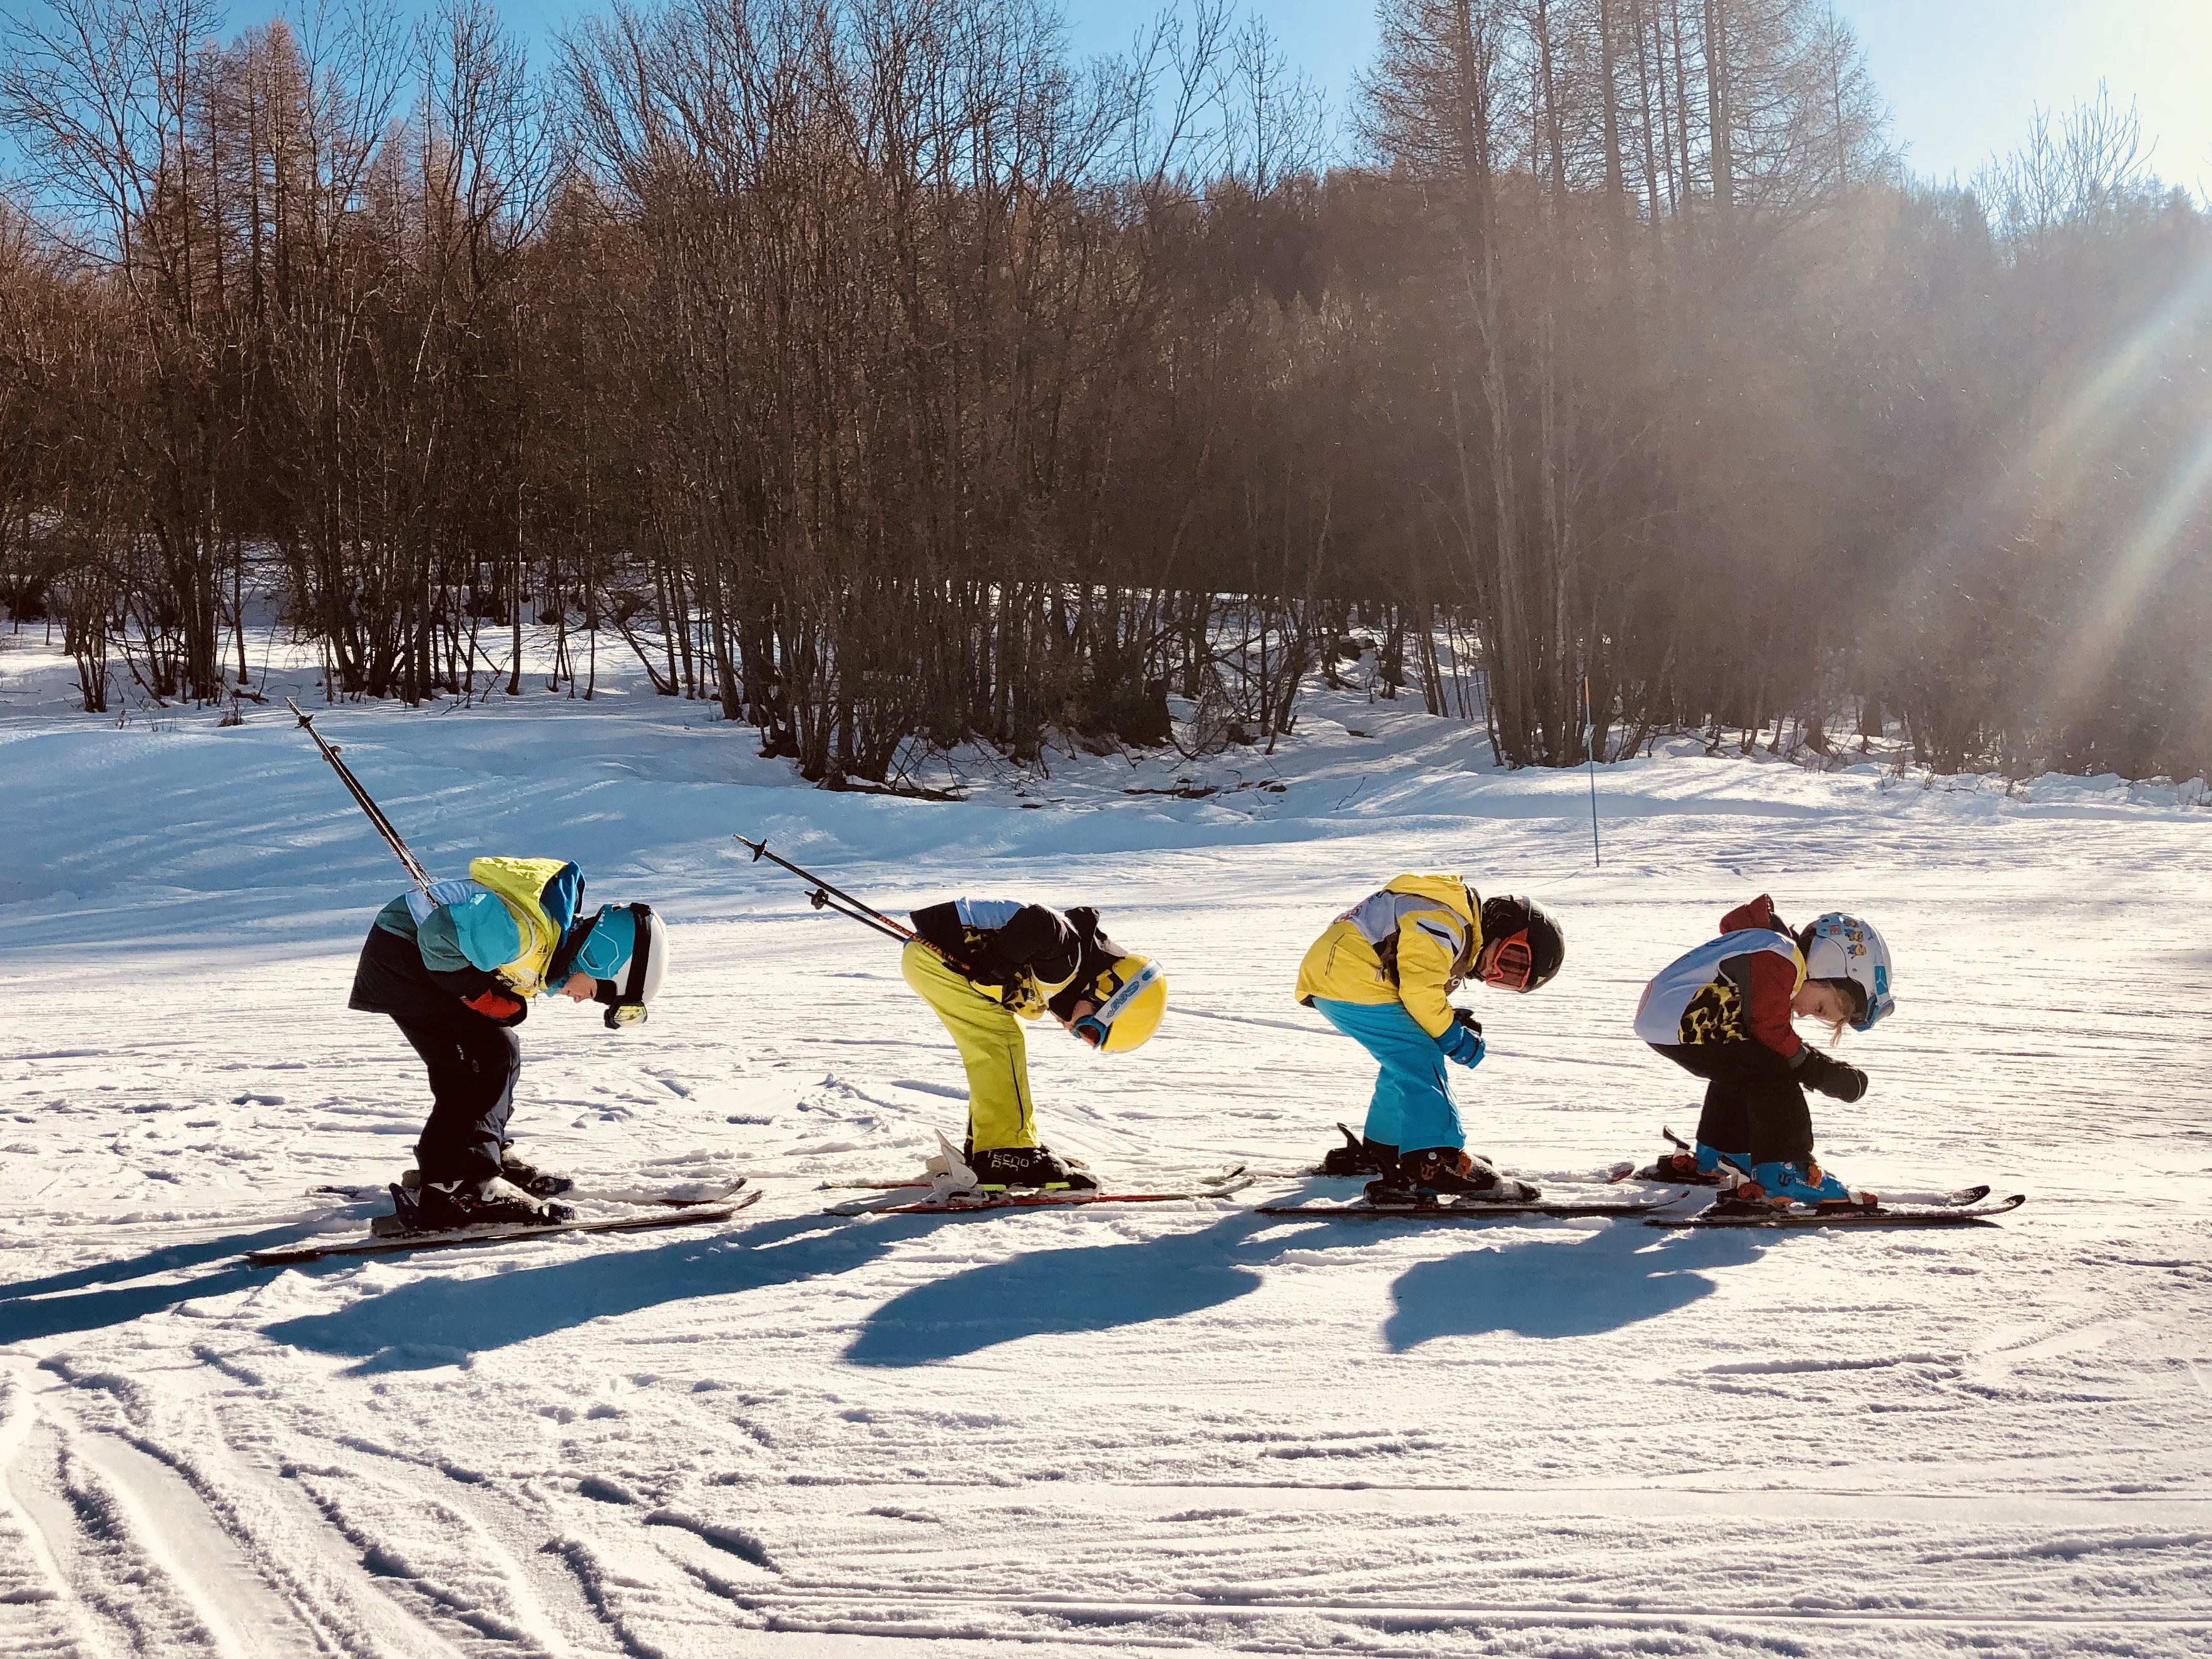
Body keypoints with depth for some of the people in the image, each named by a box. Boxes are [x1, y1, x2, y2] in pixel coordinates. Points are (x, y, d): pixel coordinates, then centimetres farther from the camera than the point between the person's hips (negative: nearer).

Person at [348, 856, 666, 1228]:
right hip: (401, 955, -10)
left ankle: (487, 1155, 25)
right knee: (488, 1056, -17)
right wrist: (482, 994, -21)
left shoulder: (561, 933, 2)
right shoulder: (525, 932, -30)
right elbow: (438, 933, -28)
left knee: (501, 1053, 12)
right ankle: (459, 1188, -20)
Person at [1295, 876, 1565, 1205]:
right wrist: (1453, 1037, -9)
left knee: (1405, 1065, 18)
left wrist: (1452, 1020, 6)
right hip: (1350, 983, -11)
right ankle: (1439, 1164, -19)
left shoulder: (1458, 933, 16)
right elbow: (1418, 988, -21)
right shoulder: (1444, 922, -18)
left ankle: (1381, 1150, 30)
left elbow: (1418, 990, 21)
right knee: (1420, 1062, -14)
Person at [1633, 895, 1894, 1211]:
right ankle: (1783, 1174, -11)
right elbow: (1770, 1032, -15)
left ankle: (1715, 1160, 41)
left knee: (1739, 1070, 30)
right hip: (1681, 1024, -11)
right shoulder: (1780, 960, -15)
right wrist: (1816, 1068, -6)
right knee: (1773, 1075, -12)